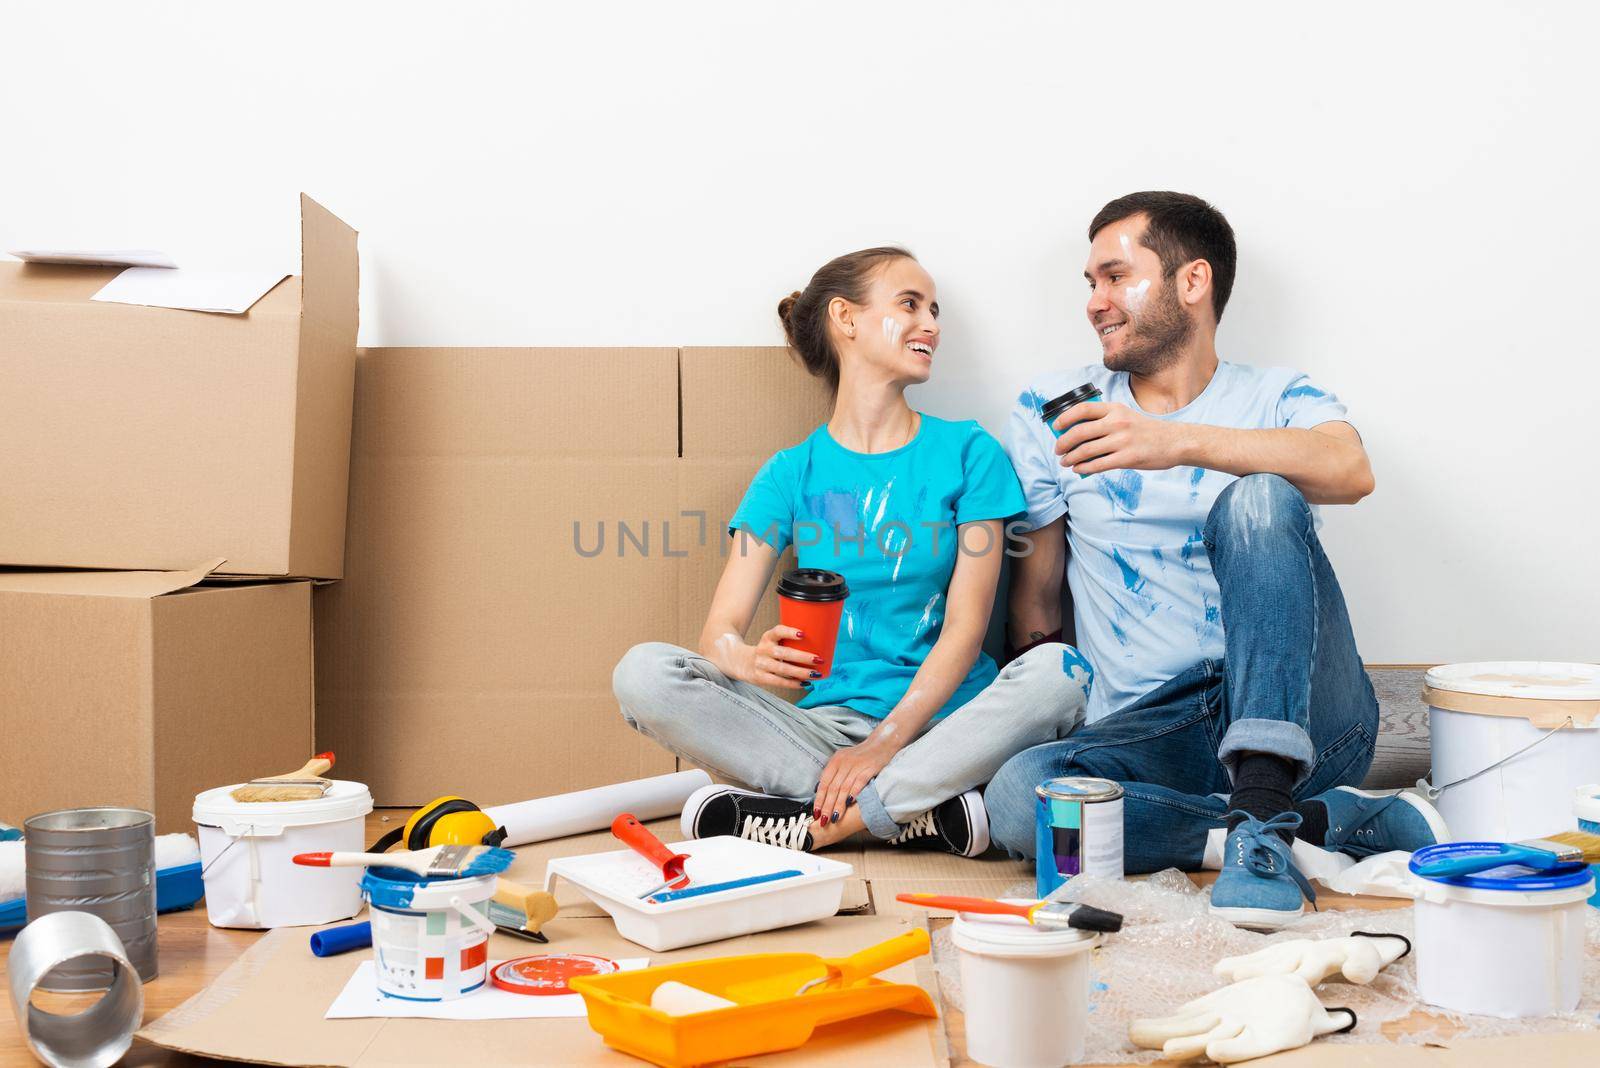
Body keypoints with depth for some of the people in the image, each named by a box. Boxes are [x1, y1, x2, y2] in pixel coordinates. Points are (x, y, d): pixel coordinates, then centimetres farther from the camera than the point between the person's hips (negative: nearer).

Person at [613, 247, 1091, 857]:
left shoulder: (967, 452, 7)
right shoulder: (792, 474, 8)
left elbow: (966, 624, -3)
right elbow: (719, 633, -1)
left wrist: (885, 742, -16)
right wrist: (749, 660, -27)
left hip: (940, 723, 0)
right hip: (827, 722, 1)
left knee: (1059, 670, -30)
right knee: (643, 674, -21)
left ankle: (812, 825, -26)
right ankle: (929, 816, -24)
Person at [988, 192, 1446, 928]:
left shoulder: (1277, 398, 9)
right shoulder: (1051, 412, 14)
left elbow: (1350, 471, -17)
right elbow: (1034, 600, 16)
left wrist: (1181, 442, -30)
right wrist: (1045, 718, 3)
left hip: (1297, 711, -2)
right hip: (1149, 728, 2)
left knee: (1258, 498, -26)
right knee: (1017, 794, -31)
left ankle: (1263, 809, -34)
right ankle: (1343, 824, -21)